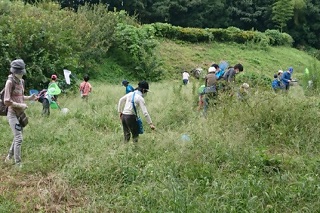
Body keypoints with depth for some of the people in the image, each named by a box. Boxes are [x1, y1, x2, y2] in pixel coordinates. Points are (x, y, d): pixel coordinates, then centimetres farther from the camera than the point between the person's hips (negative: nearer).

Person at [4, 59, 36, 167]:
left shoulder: (21, 81, 8)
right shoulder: (10, 82, -16)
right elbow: (7, 101, -19)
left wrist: (29, 98, 4)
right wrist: (20, 105, -16)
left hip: (20, 114, 8)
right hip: (13, 114, -8)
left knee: (18, 137, 18)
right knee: (19, 139, -9)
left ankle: (9, 157, 36)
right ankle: (18, 164, 0)